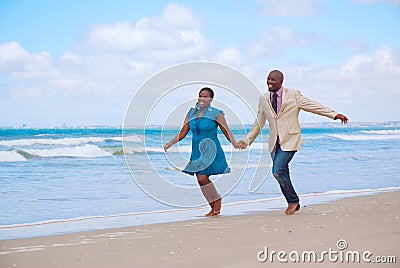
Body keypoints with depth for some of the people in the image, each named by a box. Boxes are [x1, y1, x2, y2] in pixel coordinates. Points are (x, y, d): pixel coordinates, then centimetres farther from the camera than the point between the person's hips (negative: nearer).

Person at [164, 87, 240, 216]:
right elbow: (183, 133, 13)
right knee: (202, 179, 3)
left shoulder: (216, 114, -3)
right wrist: (170, 143, 4)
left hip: (210, 151, -5)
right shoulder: (191, 113, 10)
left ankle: (217, 200, 4)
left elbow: (227, 132, -4)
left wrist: (235, 143, -21)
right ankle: (215, 207, 16)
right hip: (197, 152, 5)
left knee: (202, 178, -16)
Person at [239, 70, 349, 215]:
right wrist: (247, 140, 16)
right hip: (274, 142, 5)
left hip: (289, 140, -5)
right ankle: (292, 203, 22)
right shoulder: (263, 99, 10)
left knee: (278, 171, -18)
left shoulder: (293, 94, -2)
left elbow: (312, 106, 0)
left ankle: (293, 201, -1)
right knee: (282, 174, 7)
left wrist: (334, 114, -6)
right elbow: (259, 123, 18)